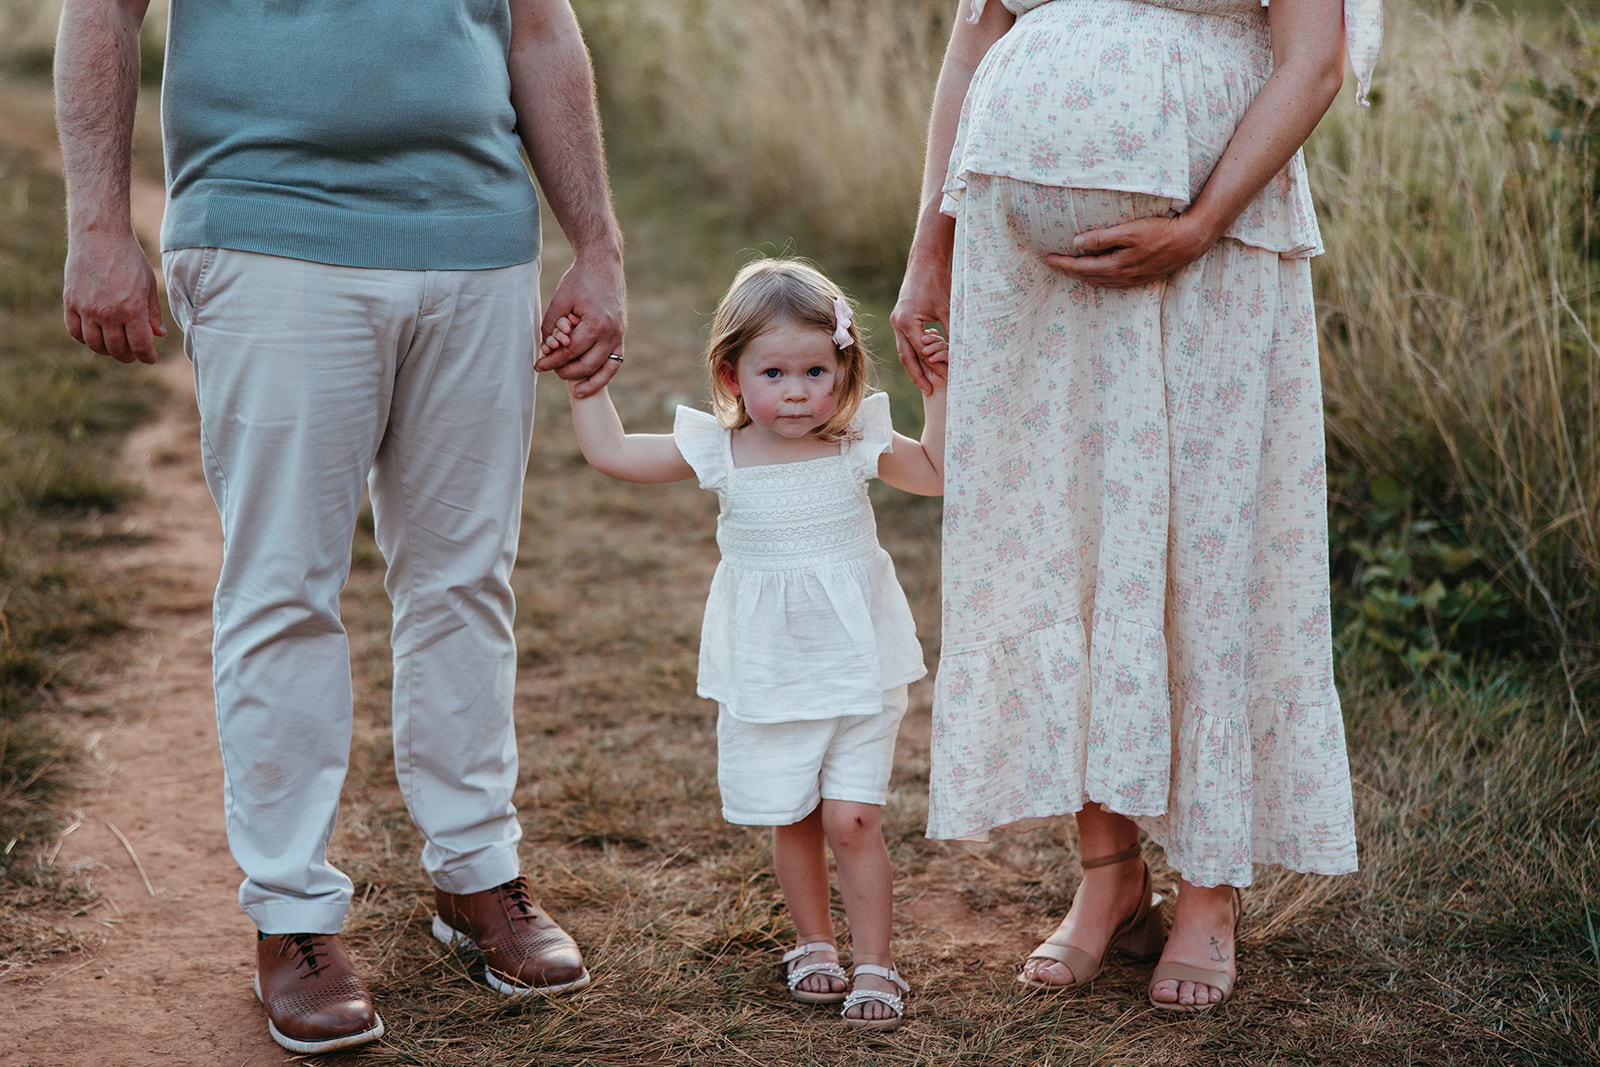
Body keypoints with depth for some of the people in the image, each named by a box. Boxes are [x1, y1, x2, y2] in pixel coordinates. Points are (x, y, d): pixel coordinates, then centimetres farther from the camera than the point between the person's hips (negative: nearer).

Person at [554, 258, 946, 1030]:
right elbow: (611, 453, -2)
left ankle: (874, 963, 8)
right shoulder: (718, 452, -6)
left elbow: (937, 474, 8)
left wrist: (937, 391, 0)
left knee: (852, 819, -5)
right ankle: (813, 942, 31)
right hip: (764, 679, 1)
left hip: (858, 673, -1)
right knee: (790, 821, 9)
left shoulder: (859, 445, -5)